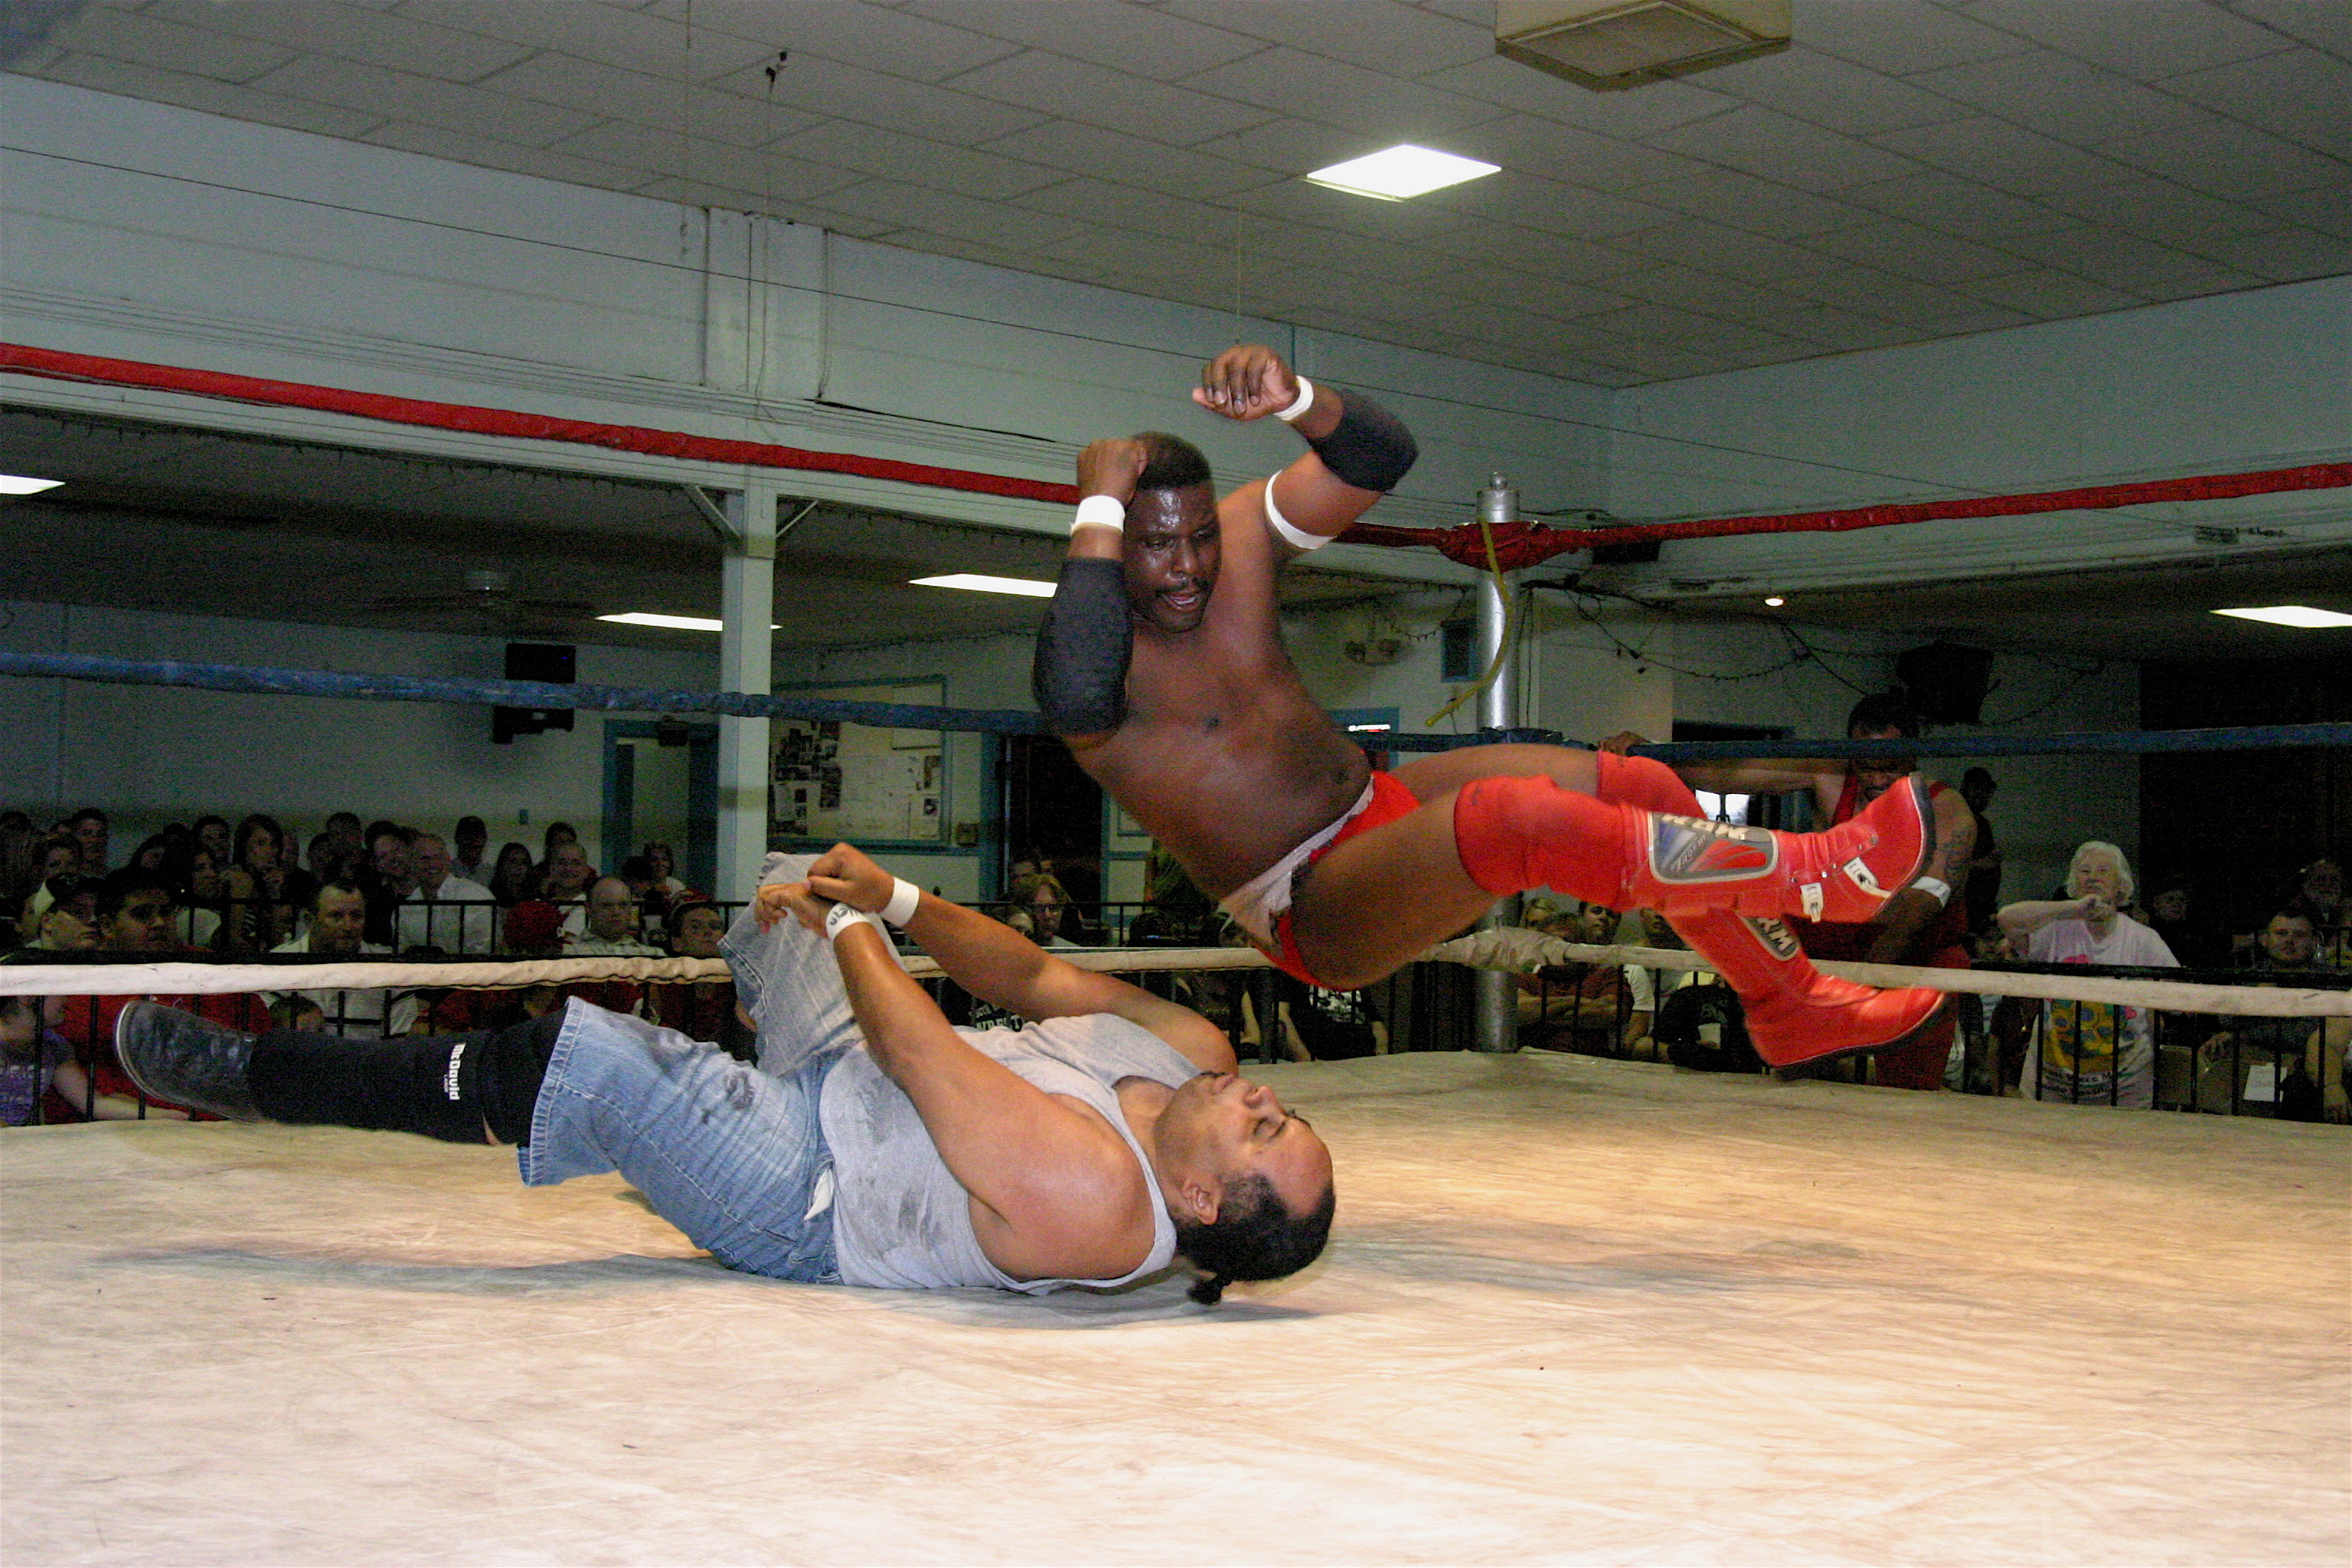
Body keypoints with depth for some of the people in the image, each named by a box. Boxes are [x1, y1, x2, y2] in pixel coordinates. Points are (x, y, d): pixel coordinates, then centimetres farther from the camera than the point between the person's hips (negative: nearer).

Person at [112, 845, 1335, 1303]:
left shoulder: (1085, 1195, -37)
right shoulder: (1191, 1054, -14)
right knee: (795, 888, 20)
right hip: (842, 1088, 9)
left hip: (798, 1201, -9)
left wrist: (850, 926, -14)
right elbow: (1042, 980, -2)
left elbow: (912, 1048, -28)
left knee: (553, 1061, -22)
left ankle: (246, 1073, -3)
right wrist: (898, 902, -11)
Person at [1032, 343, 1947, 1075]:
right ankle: (1821, 873, -25)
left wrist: (1291, 397, -30)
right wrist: (1099, 506, -34)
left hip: (1383, 812, 8)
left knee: (1644, 789, -2)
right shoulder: (1103, 654, -18)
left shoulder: (1244, 534, 0)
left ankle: (1790, 1006, 17)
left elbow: (1382, 455, -8)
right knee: (1512, 817, -35)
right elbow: (1075, 695, -45)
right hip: (1314, 912, -8)